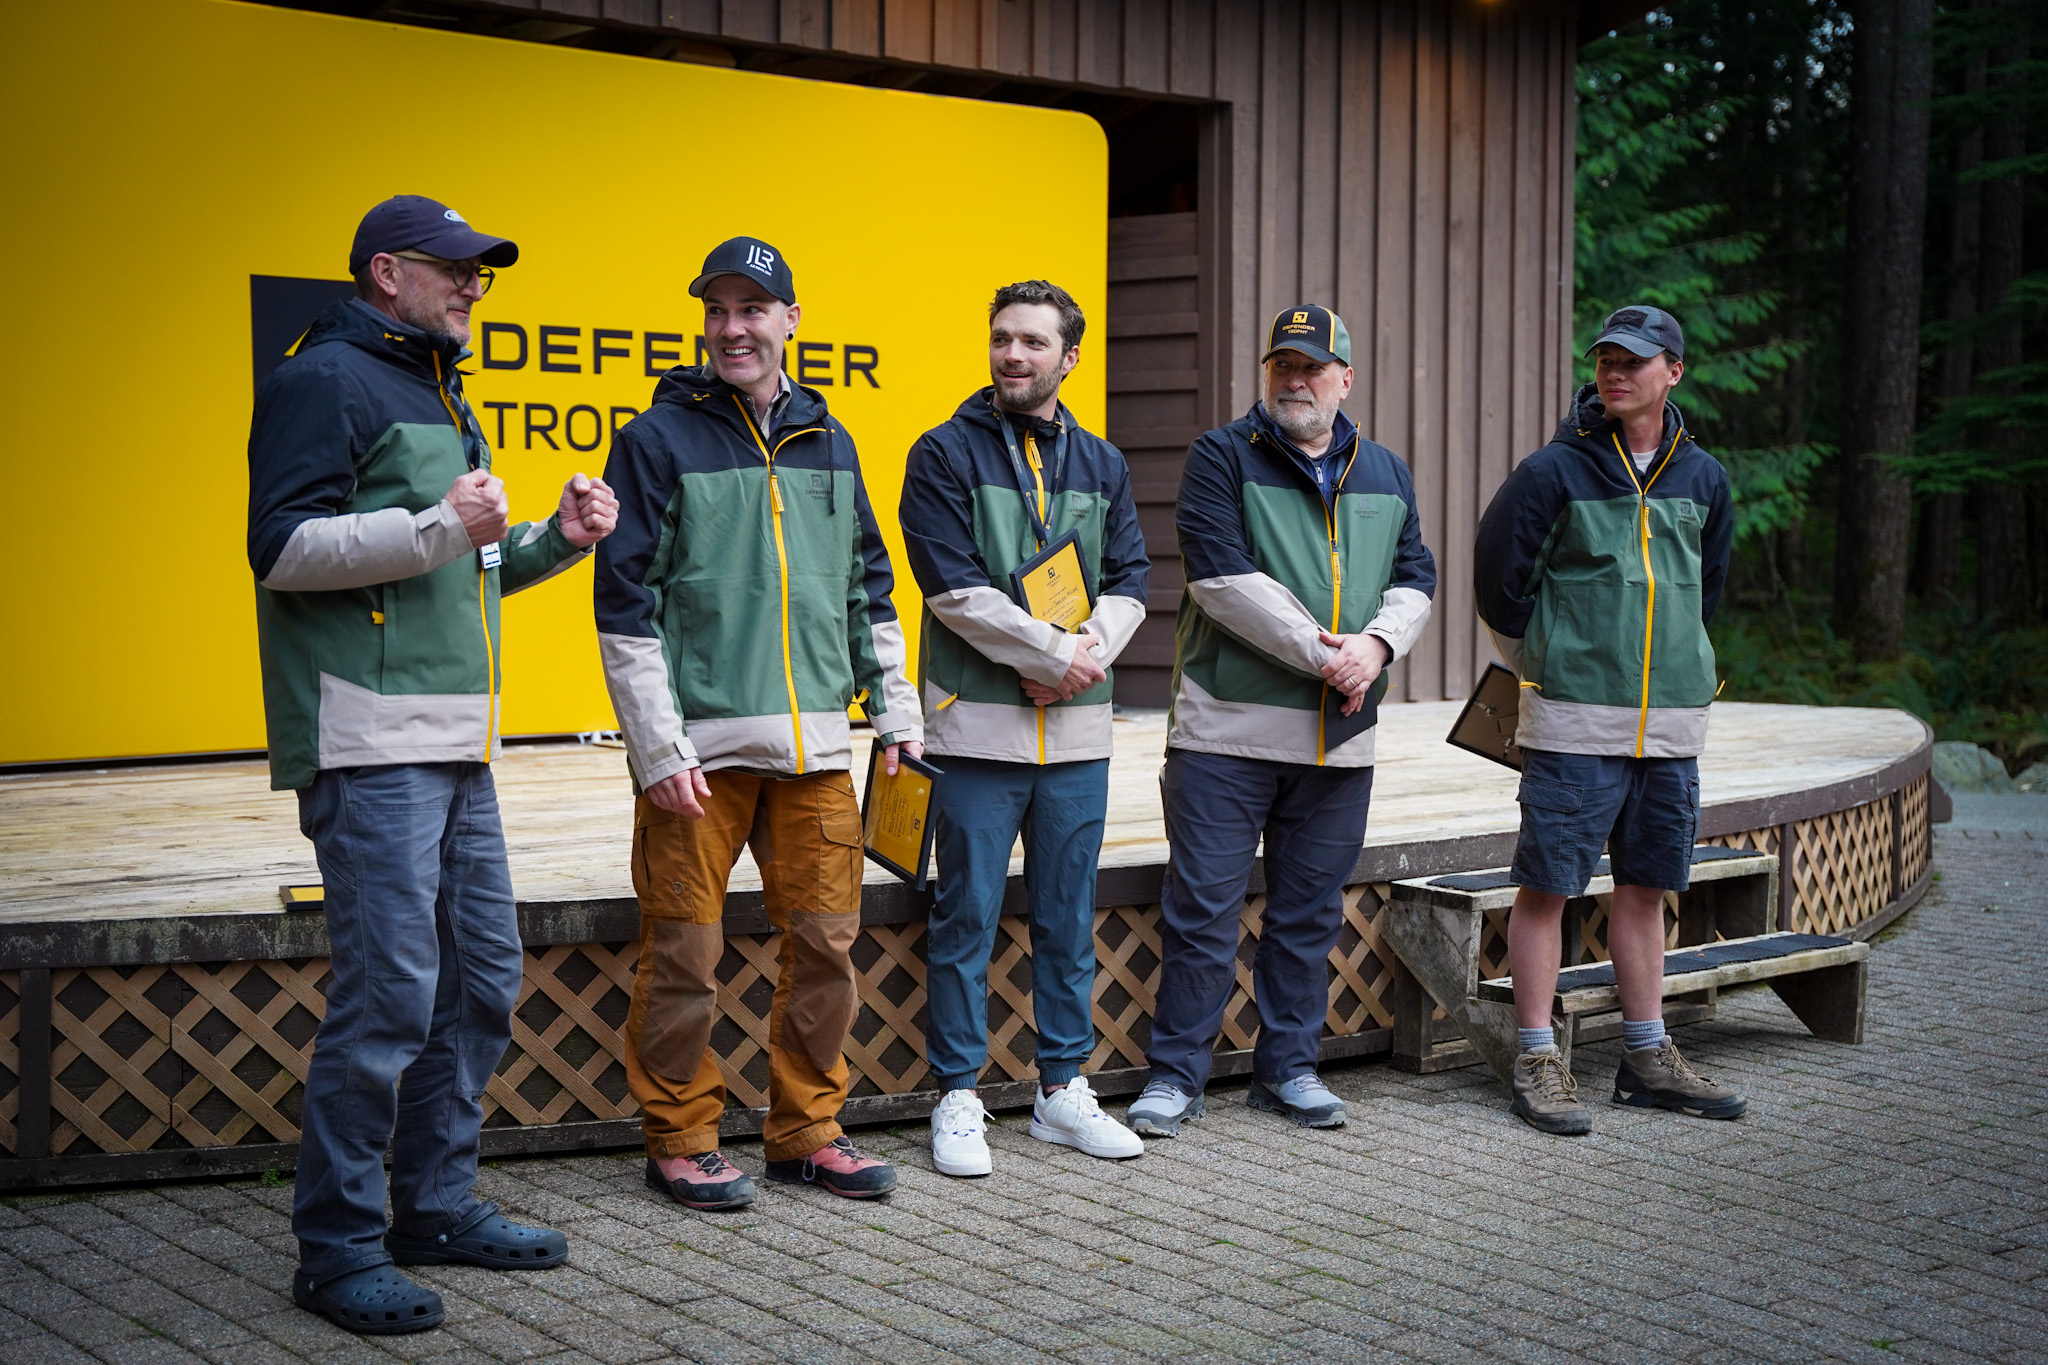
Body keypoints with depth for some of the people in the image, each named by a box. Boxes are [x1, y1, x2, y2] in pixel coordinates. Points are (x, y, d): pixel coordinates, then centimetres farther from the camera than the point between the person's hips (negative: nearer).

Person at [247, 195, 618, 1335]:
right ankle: (339, 1250, 1)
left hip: (458, 747, 10)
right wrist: (441, 525, -21)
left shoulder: (437, 396, 24)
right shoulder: (326, 381, -5)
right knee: (389, 995, -10)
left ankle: (437, 1206, 24)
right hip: (372, 748, -10)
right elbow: (282, 548, -15)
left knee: (484, 979, 12)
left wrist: (554, 540, 14)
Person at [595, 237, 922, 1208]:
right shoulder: (658, 441, -1)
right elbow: (627, 607, -5)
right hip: (699, 745, -4)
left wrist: (896, 709, 14)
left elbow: (867, 589, 21)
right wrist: (658, 746, -11)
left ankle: (806, 1131, 21)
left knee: (826, 940, 6)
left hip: (814, 744, 5)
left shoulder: (828, 444, 14)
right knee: (684, 950, 1)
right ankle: (681, 1141, 16)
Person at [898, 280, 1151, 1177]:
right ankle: (959, 1099, 10)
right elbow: (953, 586, -12)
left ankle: (1063, 1089, 21)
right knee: (966, 920, 1)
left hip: (1078, 731, 4)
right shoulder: (945, 454, -2)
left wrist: (1087, 652, -11)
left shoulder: (1101, 465, 13)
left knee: (1068, 920, 11)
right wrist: (1053, 653, -13)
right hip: (977, 725, -4)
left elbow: (1129, 582, 8)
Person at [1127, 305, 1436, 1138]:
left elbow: (1414, 578, 12)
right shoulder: (1222, 458, -2)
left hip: (1340, 738, 5)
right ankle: (1176, 1075, 8)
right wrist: (1319, 652, -17)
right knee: (1202, 906, -2)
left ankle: (1288, 1066, 23)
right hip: (1228, 727, -5)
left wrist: (1377, 644, -10)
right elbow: (1223, 577, -13)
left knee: (1310, 910, 11)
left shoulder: (1386, 474, 15)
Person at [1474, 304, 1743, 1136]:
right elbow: (1499, 579, 0)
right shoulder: (1556, 471, -5)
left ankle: (1647, 1059, 21)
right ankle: (1538, 1062, 4)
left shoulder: (1702, 479, 10)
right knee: (1547, 885, -3)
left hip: (1672, 720, 5)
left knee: (1646, 886, 12)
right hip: (1573, 721, -5)